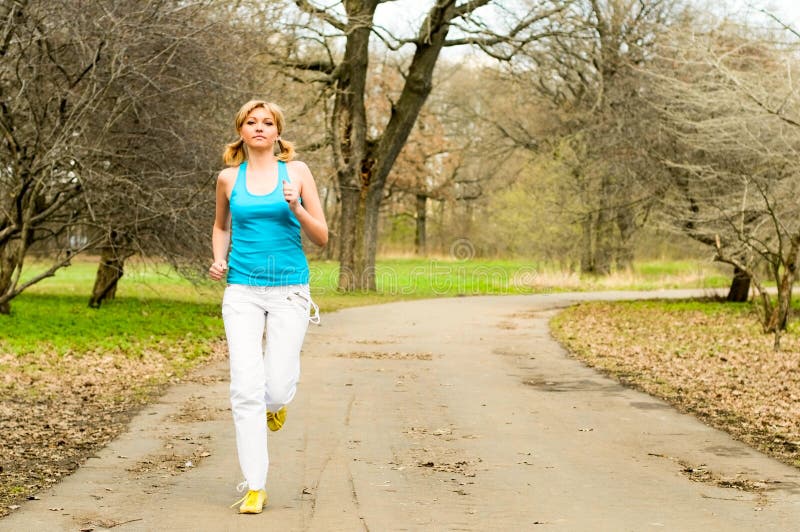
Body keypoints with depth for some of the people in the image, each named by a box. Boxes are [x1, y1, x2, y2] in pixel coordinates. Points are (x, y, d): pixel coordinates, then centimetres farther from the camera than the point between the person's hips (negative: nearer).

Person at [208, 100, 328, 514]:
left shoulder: (296, 172, 3)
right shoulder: (229, 178, 7)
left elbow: (321, 237, 4)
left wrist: (297, 208, -14)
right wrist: (219, 260, 6)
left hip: (289, 289, -1)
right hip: (242, 290, 1)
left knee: (276, 388, -4)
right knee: (246, 389, -9)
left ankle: (278, 400, 36)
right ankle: (254, 486, -3)